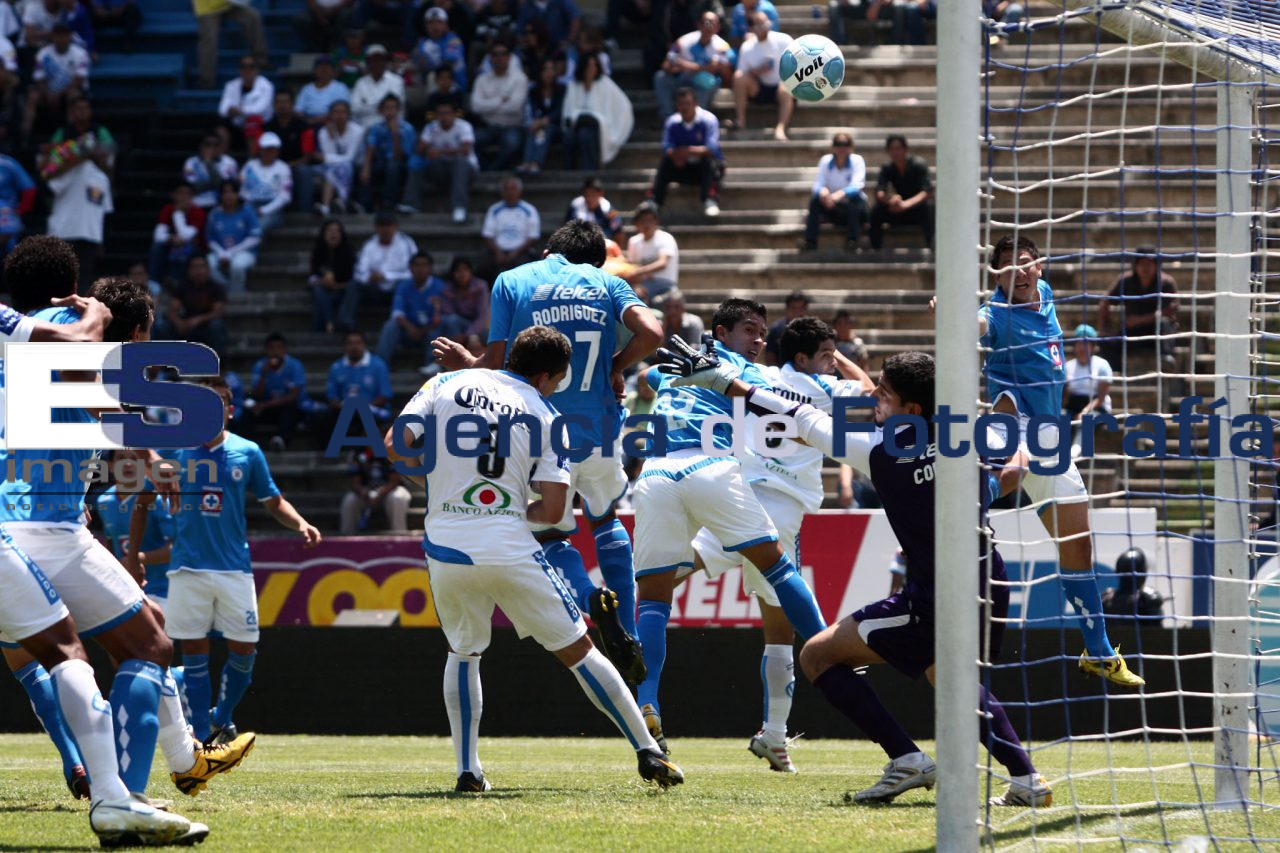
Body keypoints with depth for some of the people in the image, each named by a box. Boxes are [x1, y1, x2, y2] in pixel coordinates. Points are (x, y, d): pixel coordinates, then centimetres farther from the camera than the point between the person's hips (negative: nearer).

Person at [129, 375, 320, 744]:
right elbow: (143, 503, 9)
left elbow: (274, 502, 13)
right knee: (194, 651, -2)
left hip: (235, 568, 1)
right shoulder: (171, 450, 1)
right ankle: (201, 736, 3)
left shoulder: (247, 453, 4)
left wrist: (300, 523, -7)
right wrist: (133, 558, 6)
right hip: (188, 569, -1)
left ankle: (223, 719, 24)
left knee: (244, 650, 1)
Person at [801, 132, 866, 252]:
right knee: (815, 197, -25)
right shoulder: (825, 161, -3)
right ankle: (810, 241, -24)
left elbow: (856, 186, -25)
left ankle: (852, 241, -30)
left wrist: (841, 194, -47)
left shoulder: (857, 161, -10)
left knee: (854, 198, -35)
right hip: (832, 208, 2)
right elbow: (818, 185, -12)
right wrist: (822, 191, -38)